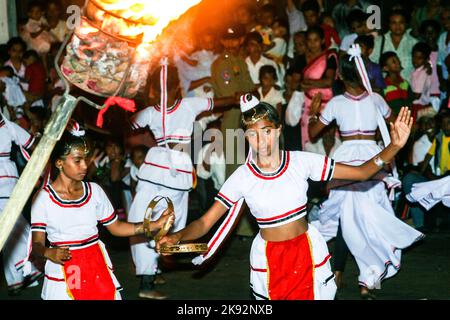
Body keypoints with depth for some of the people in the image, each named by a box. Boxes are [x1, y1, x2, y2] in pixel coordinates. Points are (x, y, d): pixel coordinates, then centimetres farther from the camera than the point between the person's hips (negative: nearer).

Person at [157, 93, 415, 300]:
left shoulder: (302, 162, -9)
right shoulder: (242, 178, -10)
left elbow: (361, 173, -6)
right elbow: (205, 222, -11)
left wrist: (394, 147, -20)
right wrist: (177, 237, -31)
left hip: (307, 252, 0)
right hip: (268, 259, 0)